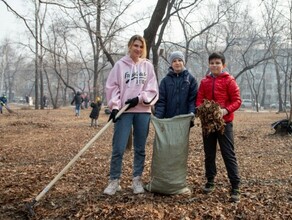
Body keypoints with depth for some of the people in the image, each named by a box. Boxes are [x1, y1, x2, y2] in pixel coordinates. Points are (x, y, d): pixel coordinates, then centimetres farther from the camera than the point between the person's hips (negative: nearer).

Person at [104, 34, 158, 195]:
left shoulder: (148, 66, 9)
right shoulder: (120, 64, 4)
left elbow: (152, 89, 4)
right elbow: (112, 87, 1)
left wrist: (139, 99, -11)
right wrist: (114, 106, -11)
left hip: (143, 111, 2)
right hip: (124, 111, -2)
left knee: (140, 148, 6)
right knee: (118, 148, -5)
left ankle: (137, 180, 17)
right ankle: (114, 181, 7)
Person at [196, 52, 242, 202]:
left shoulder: (229, 80, -3)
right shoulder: (204, 81, 8)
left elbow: (237, 100, -6)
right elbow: (199, 100, 7)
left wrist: (226, 110, -22)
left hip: (224, 122, -4)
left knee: (229, 155, -5)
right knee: (209, 154, 12)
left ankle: (235, 188, -1)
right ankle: (210, 181, 27)